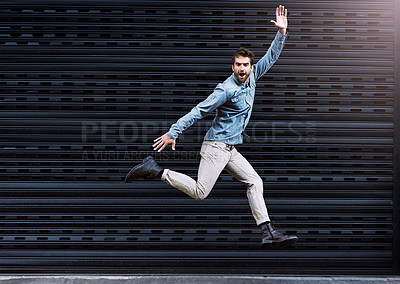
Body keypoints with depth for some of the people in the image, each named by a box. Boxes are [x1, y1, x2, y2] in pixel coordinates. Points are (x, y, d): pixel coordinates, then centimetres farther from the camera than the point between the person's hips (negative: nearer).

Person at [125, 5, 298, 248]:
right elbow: (198, 111, -16)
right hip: (216, 146, -8)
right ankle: (156, 171, -3)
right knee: (200, 192, -12)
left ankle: (268, 232, -2)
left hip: (231, 150, 8)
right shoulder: (227, 89, -15)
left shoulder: (252, 78, 9)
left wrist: (282, 32, 4)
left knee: (255, 182, 0)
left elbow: (271, 57, 16)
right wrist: (173, 133, -18)